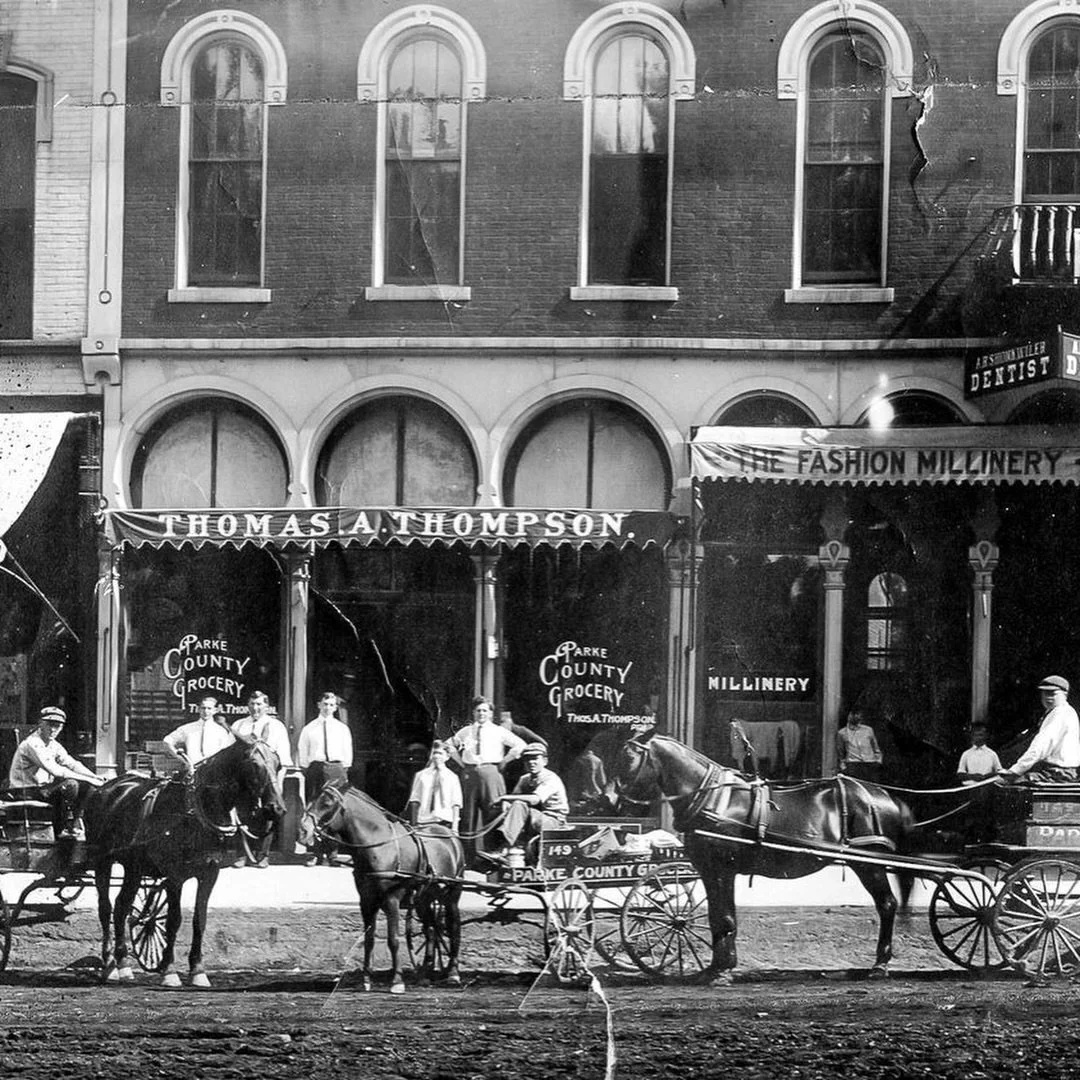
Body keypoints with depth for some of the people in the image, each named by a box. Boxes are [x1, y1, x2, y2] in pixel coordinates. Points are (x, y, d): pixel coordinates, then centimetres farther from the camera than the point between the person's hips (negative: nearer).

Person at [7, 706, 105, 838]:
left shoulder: (54, 745, 9)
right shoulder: (32, 744, -20)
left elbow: (73, 764, 6)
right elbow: (55, 771, -28)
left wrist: (94, 777, -12)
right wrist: (87, 779, -27)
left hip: (43, 788, 9)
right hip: (27, 792, -9)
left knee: (85, 786, 1)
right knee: (70, 784, -27)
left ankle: (76, 825, 2)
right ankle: (65, 828, -18)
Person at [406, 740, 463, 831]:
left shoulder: (452, 777, 11)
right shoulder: (421, 775, 13)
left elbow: (456, 804, 6)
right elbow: (414, 801, 10)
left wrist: (454, 827, -4)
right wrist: (413, 825, 2)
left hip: (445, 822, -1)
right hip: (424, 822, 1)